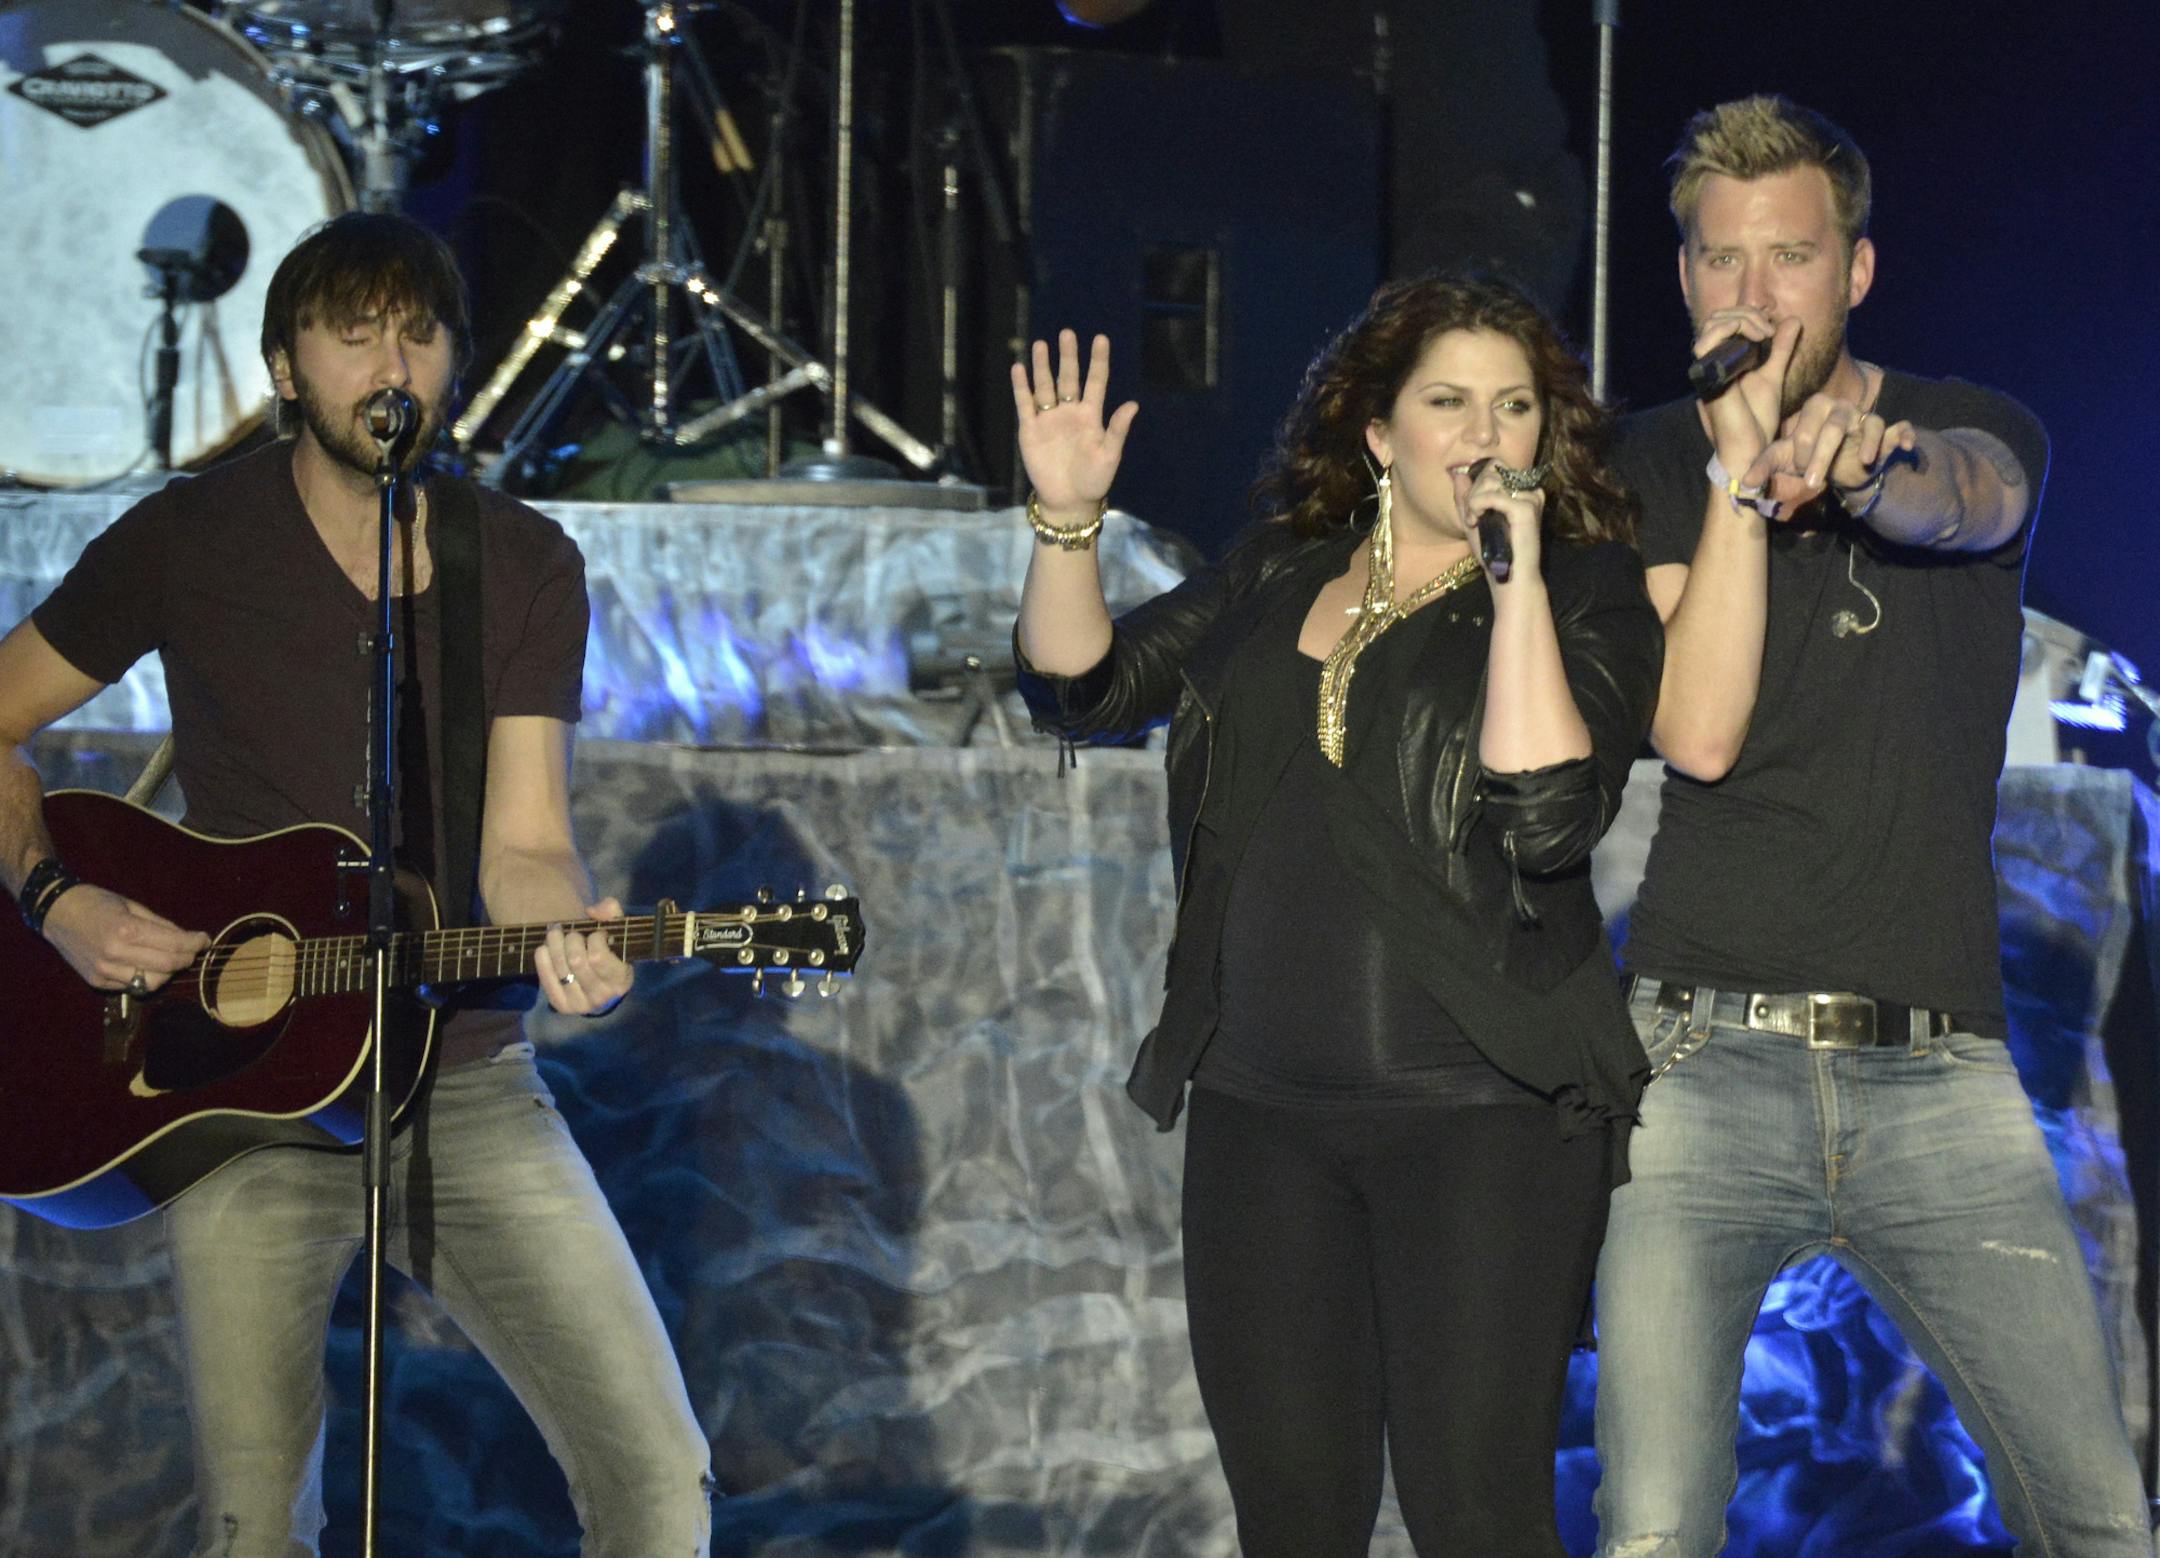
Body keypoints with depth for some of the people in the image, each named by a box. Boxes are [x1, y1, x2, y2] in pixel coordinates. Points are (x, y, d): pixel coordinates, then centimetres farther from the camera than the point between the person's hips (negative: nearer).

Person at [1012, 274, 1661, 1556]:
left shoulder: (1585, 595, -1)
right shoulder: (1280, 580, 13)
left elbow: (1547, 816, -16)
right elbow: (1084, 686, 11)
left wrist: (1517, 579, -18)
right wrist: (1068, 519, -4)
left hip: (1481, 1113, -5)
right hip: (1260, 1106, 5)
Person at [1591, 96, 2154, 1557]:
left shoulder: (1980, 432, 9)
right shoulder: (1654, 466, 9)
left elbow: (1962, 497, -19)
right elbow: (1700, 732, -8)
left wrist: (1859, 466, -43)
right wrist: (1741, 464, -15)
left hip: (1941, 1077, 1)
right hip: (1705, 1063, -1)